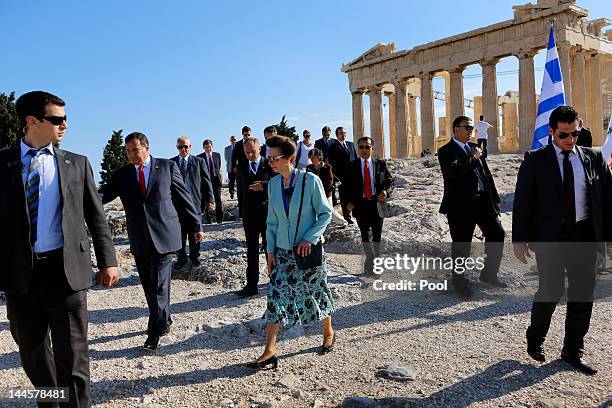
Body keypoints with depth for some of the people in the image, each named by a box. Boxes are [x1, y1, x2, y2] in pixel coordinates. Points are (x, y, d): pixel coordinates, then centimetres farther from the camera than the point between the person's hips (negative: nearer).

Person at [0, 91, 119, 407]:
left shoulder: (76, 164, 6)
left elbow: (96, 216, 6)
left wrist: (108, 260, 0)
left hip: (67, 268, -1)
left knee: (72, 354, 1)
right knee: (32, 353, 18)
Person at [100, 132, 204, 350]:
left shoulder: (167, 167, 1)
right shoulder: (122, 174, 8)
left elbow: (183, 198, 4)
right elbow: (103, 194, -5)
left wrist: (196, 226, 6)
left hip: (164, 236, -3)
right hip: (140, 240, 4)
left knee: (159, 285, -3)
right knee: (149, 287, 13)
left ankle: (155, 332, 10)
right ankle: (164, 322, 33)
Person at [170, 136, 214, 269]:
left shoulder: (199, 161, 5)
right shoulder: (171, 163, 7)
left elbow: (207, 182, 3)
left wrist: (210, 200, -3)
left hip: (195, 203, -1)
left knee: (195, 233, 10)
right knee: (179, 233, 5)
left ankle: (195, 257, 26)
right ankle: (181, 258, 20)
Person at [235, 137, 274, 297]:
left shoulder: (269, 166, -3)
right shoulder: (242, 168, 10)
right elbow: (241, 192, 13)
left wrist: (263, 185, -24)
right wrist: (242, 213, 10)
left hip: (267, 213, -3)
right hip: (249, 215, 3)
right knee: (251, 250, 5)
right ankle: (251, 285, 10)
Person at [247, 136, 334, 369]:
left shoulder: (310, 181, -12)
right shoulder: (273, 184, 1)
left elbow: (325, 213, -8)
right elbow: (272, 221, 7)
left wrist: (309, 238, -17)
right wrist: (270, 250, 3)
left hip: (309, 250, -3)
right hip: (282, 251, 4)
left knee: (317, 292, 12)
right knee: (275, 296, -2)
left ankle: (328, 332, 38)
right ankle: (269, 351, 4)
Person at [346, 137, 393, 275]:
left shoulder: (380, 164, 7)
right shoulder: (352, 166, 5)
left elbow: (389, 180, 10)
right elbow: (347, 186, 6)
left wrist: (386, 191, -11)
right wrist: (349, 201, -7)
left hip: (377, 203, 2)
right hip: (360, 205, -1)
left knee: (377, 236, 8)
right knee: (365, 235, -12)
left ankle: (372, 262, 23)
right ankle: (371, 261, -9)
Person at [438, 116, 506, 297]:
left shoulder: (474, 148, 16)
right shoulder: (446, 151, -6)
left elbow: (486, 174, 17)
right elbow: (454, 171, -25)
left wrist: (495, 198, 14)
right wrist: (473, 158, -13)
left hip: (483, 201, 7)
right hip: (461, 205, -7)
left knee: (497, 234, 8)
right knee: (461, 245, 2)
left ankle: (488, 274, 26)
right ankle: (460, 282, 20)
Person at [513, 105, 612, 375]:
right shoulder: (535, 160, 0)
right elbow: (522, 201, -2)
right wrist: (519, 239, -7)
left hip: (585, 236, 4)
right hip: (549, 236, -3)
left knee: (583, 293, 8)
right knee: (551, 290, -5)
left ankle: (573, 350, 26)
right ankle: (535, 338, 23)